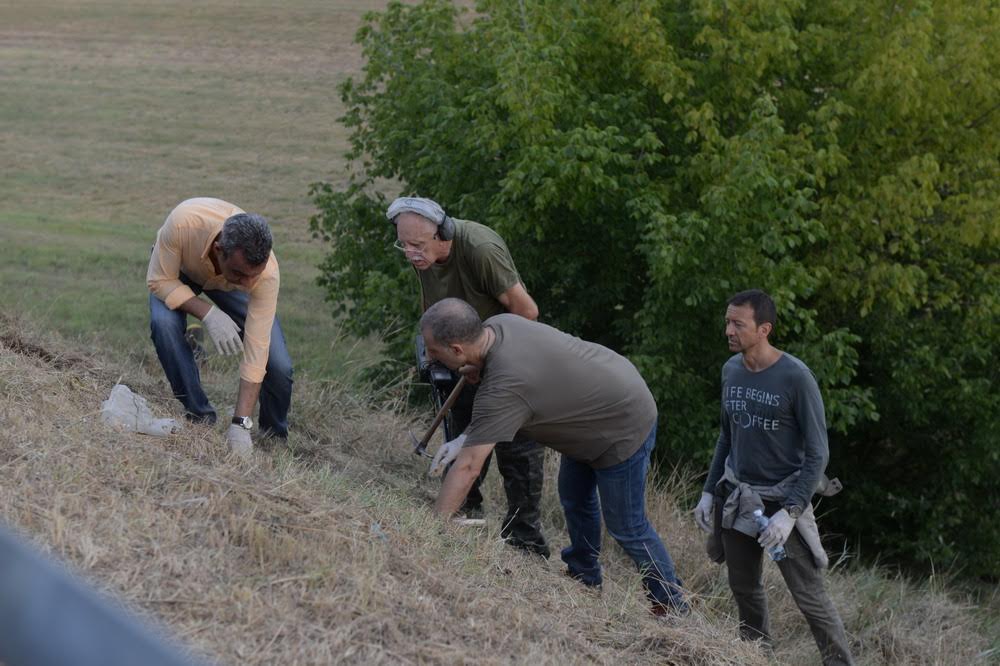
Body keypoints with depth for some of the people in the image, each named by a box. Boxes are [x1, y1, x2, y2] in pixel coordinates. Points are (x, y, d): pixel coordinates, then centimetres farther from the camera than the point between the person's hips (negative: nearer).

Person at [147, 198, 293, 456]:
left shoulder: (267, 272, -40)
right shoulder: (183, 222, -45)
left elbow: (255, 352, -37)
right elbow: (159, 281, -28)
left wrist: (240, 425, -40)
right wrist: (207, 313, -43)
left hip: (227, 287, 0)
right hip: (177, 270, 0)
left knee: (278, 365, -16)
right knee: (164, 323, -33)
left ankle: (275, 439, 14)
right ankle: (200, 418, -13)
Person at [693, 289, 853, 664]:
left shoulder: (796, 378, -17)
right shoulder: (731, 370, 2)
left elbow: (817, 454, -15)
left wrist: (790, 513, -21)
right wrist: (709, 492, 11)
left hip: (782, 501, -6)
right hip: (736, 500, 6)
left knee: (809, 597, -6)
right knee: (744, 588, 10)